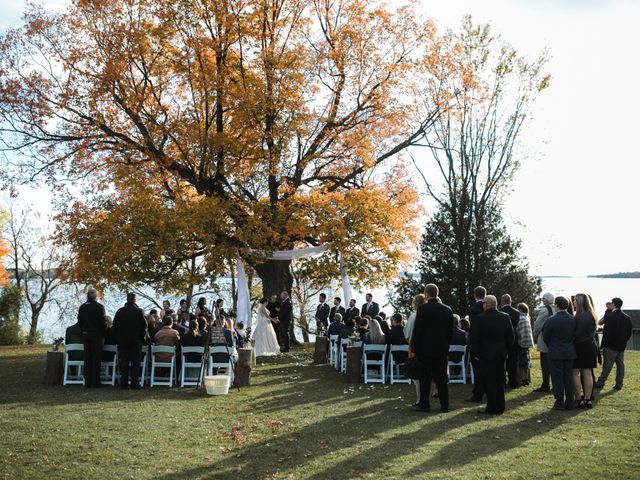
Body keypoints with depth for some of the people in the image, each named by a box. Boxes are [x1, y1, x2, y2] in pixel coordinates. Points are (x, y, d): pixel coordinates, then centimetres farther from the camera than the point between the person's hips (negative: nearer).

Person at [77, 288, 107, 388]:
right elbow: (103, 322, -13)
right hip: (96, 335, -5)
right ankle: (95, 382, 0)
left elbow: (79, 321, 9)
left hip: (85, 335, 5)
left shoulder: (82, 307, 5)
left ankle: (88, 382, 12)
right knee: (96, 359, 0)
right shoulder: (99, 307, -12)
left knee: (87, 359, 10)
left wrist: (83, 332, 16)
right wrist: (103, 334, -2)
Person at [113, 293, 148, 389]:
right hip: (136, 341, -2)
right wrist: (142, 338, 8)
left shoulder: (120, 311, 3)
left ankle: (123, 383, 6)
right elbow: (144, 326, -4)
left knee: (124, 362, 6)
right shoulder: (139, 311, -5)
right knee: (135, 362, 1)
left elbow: (114, 326, 6)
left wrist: (117, 338, 14)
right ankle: (135, 383, -2)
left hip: (122, 341, 2)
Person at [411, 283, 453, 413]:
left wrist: (414, 348, -4)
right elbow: (450, 331, 8)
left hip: (426, 349, -4)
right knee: (441, 378, 9)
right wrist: (446, 345, 16)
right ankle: (444, 405, 11)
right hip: (442, 349, 4)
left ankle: (424, 405, 7)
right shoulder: (447, 310, 3)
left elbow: (417, 331, -11)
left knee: (425, 378, 4)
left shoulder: (423, 309, -13)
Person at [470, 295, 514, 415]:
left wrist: (476, 353, 0)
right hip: (501, 354, 5)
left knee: (489, 382, 1)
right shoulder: (505, 317, 1)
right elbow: (511, 336, 6)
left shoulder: (480, 319, -14)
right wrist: (506, 350, 14)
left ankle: (492, 408, 4)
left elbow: (473, 338, -11)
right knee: (500, 381, 13)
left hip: (486, 355, -5)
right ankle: (500, 407, 19)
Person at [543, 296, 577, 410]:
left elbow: (545, 337, -5)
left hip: (556, 353, -4)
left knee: (557, 378, 3)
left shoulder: (551, 320, -15)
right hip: (570, 353, 4)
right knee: (569, 377, 11)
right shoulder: (573, 319, -2)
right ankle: (569, 403, 15)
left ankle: (559, 403, 5)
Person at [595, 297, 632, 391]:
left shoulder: (610, 317, -15)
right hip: (622, 346, 6)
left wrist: (603, 344, -8)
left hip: (611, 345, -6)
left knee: (608, 365, -2)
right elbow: (629, 333, 11)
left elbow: (606, 332, -15)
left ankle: (601, 382, 2)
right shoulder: (627, 318, 6)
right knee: (620, 364, 8)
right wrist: (624, 341, 18)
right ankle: (619, 384, 10)